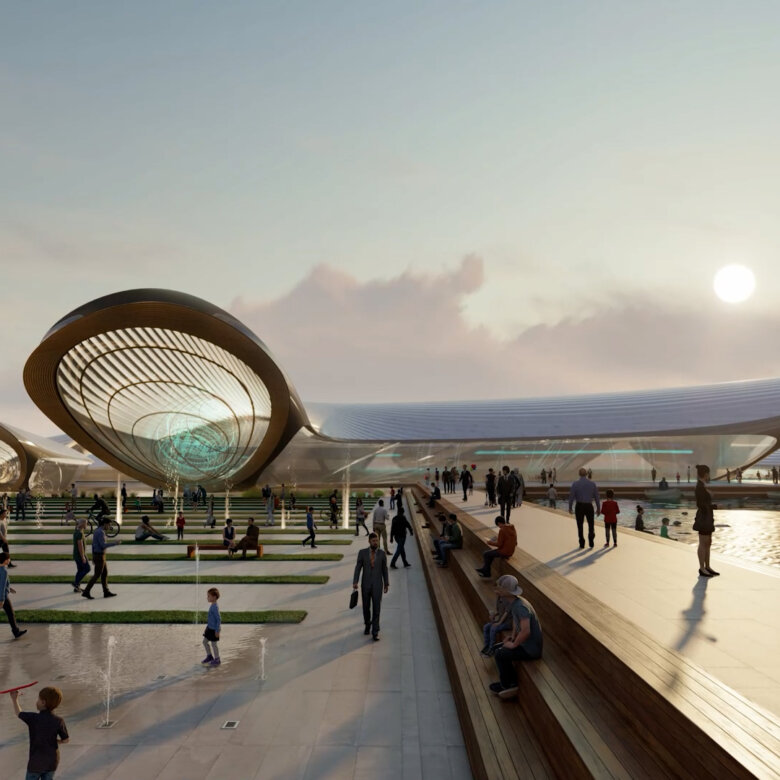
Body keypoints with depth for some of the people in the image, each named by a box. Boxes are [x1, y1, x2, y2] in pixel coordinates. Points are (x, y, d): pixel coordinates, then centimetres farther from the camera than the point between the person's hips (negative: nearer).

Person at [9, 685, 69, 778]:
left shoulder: (33, 718, -16)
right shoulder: (59, 721, -11)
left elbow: (18, 713, 5)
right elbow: (65, 740, -3)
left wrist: (15, 699, 19)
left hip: (36, 762, -2)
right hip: (52, 762, 2)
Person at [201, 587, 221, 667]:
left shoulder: (215, 607, -25)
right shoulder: (212, 605, 3)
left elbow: (219, 619, -23)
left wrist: (217, 630, -20)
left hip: (214, 629, -9)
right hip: (209, 627, 9)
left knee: (213, 644, 4)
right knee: (205, 641, 17)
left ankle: (217, 660, 20)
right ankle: (209, 656, 35)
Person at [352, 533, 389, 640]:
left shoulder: (382, 553, -5)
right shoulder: (362, 552, -7)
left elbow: (384, 569, 4)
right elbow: (358, 568, -5)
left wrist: (387, 584, 8)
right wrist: (355, 583, -15)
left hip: (377, 585, -1)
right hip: (365, 584, 1)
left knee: (376, 608, -6)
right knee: (366, 607, 13)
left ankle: (375, 632, 2)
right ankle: (368, 624, 40)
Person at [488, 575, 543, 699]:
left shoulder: (521, 606, -31)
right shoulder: (514, 601, -1)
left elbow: (525, 631, -37)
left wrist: (514, 644, -20)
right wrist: (512, 637, 9)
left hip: (531, 649, -9)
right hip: (527, 643, 9)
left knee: (499, 655, -8)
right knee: (499, 648, 15)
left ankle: (506, 685, 13)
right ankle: (512, 682, 20)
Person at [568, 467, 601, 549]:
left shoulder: (575, 484, -6)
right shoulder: (592, 483, -1)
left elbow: (571, 496, -6)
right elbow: (596, 496, 2)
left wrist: (570, 508, 4)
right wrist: (598, 508, 11)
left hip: (579, 506, -1)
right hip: (589, 506, 1)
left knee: (580, 525, 10)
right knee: (591, 524, 15)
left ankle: (582, 544, 12)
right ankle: (591, 542, -2)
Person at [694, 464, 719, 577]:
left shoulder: (701, 486, 12)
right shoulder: (700, 486, -18)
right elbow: (701, 504, -21)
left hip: (706, 518, 10)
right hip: (704, 518, -10)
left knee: (708, 543, 14)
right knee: (703, 543, -3)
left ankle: (707, 567, 22)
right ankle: (702, 569, 4)